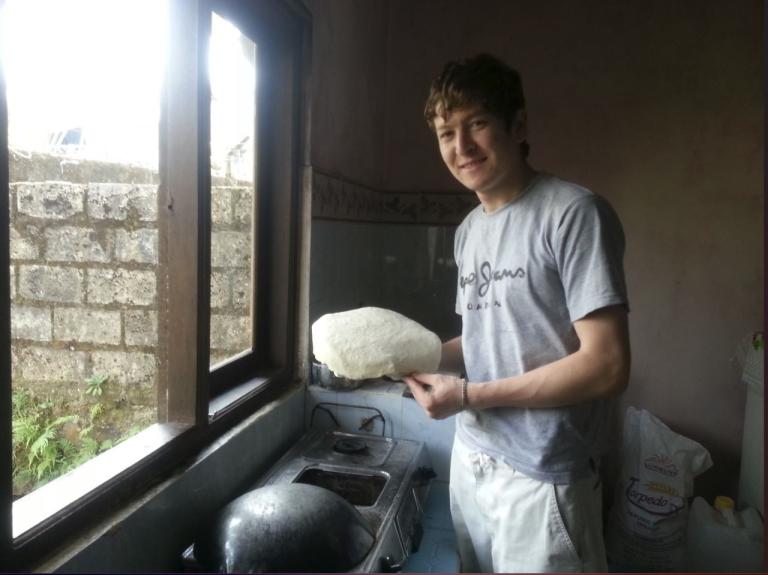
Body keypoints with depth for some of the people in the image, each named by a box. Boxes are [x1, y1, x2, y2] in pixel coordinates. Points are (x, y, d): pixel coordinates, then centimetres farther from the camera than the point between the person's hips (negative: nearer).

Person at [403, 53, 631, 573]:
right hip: (471, 456, 7)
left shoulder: (574, 214, -15)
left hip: (541, 477, -7)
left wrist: (469, 395, -17)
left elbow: (607, 366, -20)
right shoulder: (469, 229, 9)